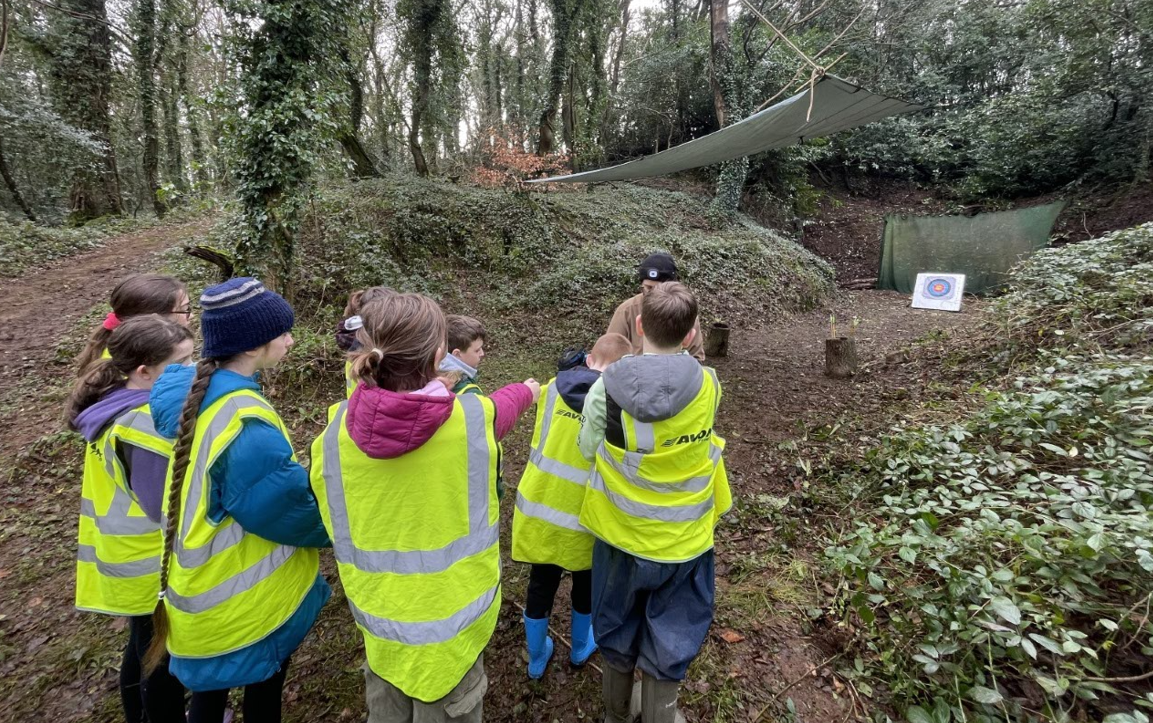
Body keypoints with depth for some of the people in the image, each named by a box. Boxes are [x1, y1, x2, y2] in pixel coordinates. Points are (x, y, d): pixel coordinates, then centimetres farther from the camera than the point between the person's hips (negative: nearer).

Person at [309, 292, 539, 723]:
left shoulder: (337, 428, -17)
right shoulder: (472, 418, -24)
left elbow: (330, 515, 1)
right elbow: (503, 405, 1)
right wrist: (527, 391, 24)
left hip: (379, 612, 3)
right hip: (450, 612, -3)